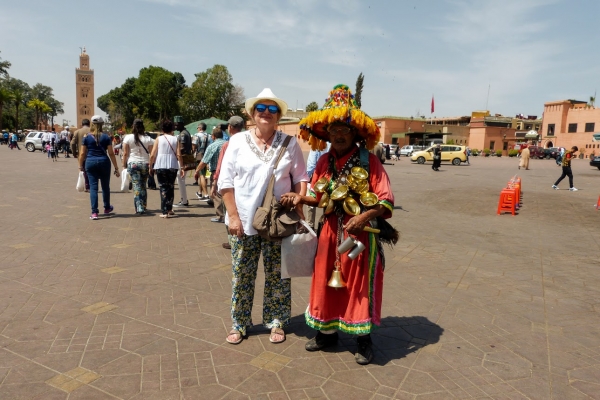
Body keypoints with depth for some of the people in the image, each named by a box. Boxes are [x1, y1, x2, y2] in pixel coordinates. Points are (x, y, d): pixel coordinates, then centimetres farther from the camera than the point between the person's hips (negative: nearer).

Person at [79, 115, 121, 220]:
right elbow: (111, 153, -2)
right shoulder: (106, 137, -1)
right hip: (104, 162, 0)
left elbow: (82, 153, 1)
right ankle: (107, 208, 31)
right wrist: (116, 168, 2)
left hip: (90, 162, 0)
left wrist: (80, 166, 14)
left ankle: (94, 212, -4)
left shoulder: (87, 137, 2)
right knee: (105, 186, 15)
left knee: (93, 187, 1)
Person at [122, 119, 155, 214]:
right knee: (143, 186, 14)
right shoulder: (148, 139, 2)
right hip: (145, 164, 2)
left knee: (137, 186, -2)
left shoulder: (128, 138, -1)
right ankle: (143, 207, 21)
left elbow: (125, 153, -1)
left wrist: (124, 165, 5)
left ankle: (139, 208, -8)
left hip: (133, 164, -2)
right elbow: (151, 153, -2)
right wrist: (151, 165, 4)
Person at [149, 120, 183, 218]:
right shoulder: (175, 139, 3)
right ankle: (169, 209, 24)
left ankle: (165, 212, -3)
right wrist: (182, 167, 2)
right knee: (171, 187, 17)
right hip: (173, 166, 1)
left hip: (160, 166, -1)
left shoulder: (159, 139, 1)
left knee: (163, 187, 3)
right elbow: (179, 155, -4)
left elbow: (152, 155, -2)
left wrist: (151, 167, 8)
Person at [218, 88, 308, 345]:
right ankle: (239, 324, 26)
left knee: (277, 275, 9)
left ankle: (276, 322, 27)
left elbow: (300, 179, 4)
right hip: (244, 220, 0)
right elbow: (225, 181, -1)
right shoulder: (237, 141, 0)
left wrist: (298, 208, -7)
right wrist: (233, 216, -7)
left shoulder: (290, 143, 2)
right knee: (242, 275, 10)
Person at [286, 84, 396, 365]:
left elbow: (386, 200, -12)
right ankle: (327, 332, 33)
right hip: (330, 232, 5)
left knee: (359, 285, 5)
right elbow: (319, 198, 11)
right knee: (326, 281, 13)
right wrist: (300, 198, -7)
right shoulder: (324, 162, 5)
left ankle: (363, 340, 24)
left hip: (361, 232, -4)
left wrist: (364, 216, -27)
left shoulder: (368, 161, -10)